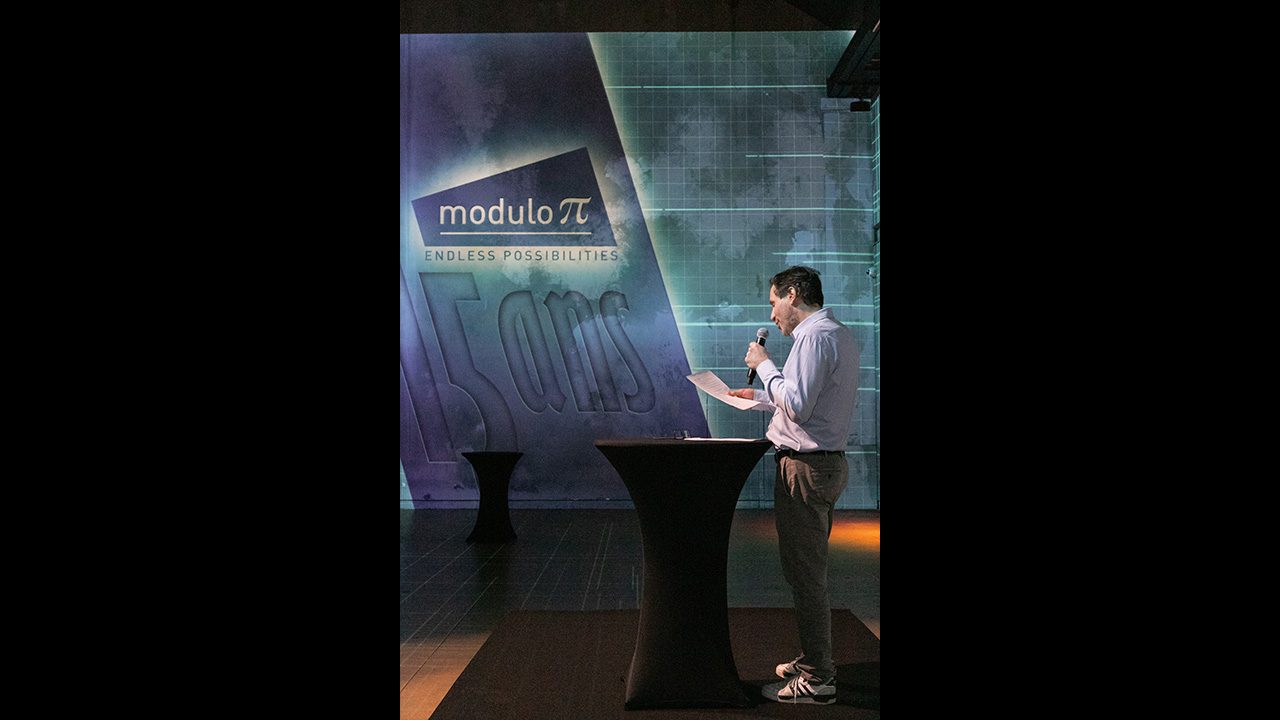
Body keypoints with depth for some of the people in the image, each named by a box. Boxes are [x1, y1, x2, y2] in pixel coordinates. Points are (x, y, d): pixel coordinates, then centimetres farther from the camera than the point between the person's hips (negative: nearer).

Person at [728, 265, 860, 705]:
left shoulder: (814, 337, -16)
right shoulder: (840, 335, 17)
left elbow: (798, 406, -23)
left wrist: (764, 365, -12)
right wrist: (761, 397, 25)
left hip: (805, 466, -11)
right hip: (828, 463, 11)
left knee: (804, 572, -5)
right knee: (810, 570, 19)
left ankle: (816, 680, 0)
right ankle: (816, 660, 29)